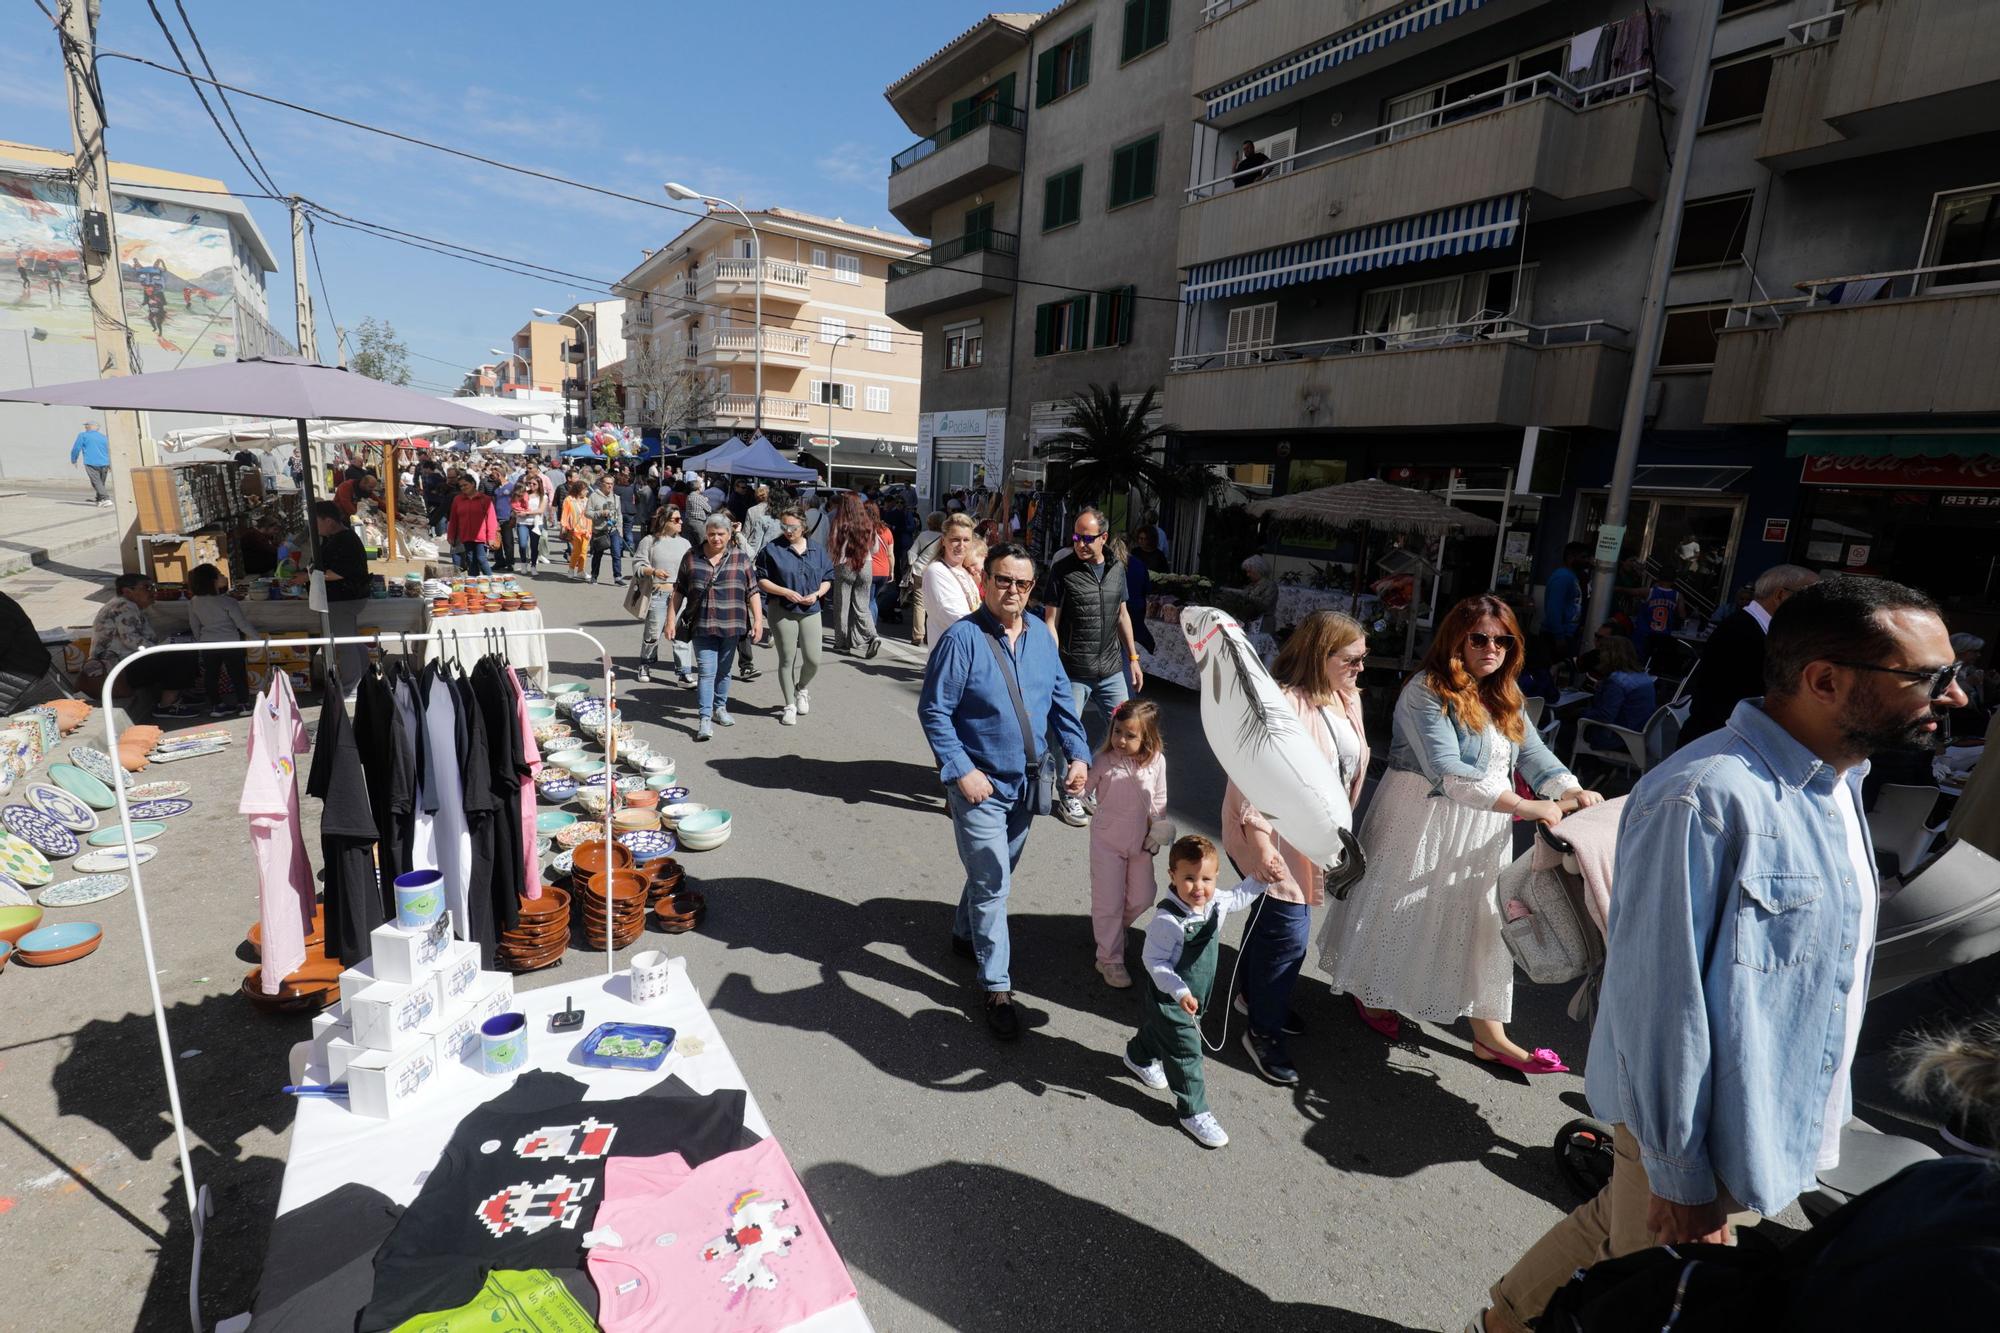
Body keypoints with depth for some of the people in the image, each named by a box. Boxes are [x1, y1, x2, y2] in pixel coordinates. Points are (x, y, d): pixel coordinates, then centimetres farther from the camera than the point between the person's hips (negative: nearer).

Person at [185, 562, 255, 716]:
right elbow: (242, 623, -13)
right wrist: (258, 637, -2)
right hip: (230, 643, -5)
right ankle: (244, 705, 9)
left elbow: (194, 626, 10)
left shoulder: (193, 602, 0)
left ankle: (215, 706, 16)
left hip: (207, 644, 5)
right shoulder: (228, 602, -17)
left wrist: (200, 642, 23)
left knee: (210, 675, 11)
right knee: (237, 675, 5)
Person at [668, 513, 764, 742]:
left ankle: (720, 708, 32)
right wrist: (671, 620, 5)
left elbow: (753, 591, 1)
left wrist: (758, 620, -6)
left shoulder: (740, 558, 2)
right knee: (706, 671, -8)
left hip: (731, 626, 1)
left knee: (724, 670, 14)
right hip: (702, 626, -1)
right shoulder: (691, 558, 3)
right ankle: (705, 719, -8)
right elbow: (679, 591, 8)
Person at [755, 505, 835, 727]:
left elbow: (827, 579, 12)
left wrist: (816, 594, -7)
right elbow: (761, 580, -2)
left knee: (813, 659, 0)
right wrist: (785, 592, -14)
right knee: (787, 659, 3)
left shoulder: (816, 550, 7)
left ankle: (803, 689, 32)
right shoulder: (772, 549, -2)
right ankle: (790, 706, 16)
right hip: (782, 611, -2)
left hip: (810, 611, 2)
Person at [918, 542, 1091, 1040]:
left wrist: (1078, 755, -2)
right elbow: (933, 711, -16)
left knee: (995, 874, 23)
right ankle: (997, 987, 15)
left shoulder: (1041, 634, 2)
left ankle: (965, 934, 48)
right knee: (992, 885, -1)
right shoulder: (962, 638, -18)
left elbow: (1061, 700, 8)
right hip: (979, 784, -6)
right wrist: (961, 771, -22)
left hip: (1025, 782, 6)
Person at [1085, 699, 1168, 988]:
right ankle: (1109, 959, 20)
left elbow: (1159, 801, 2)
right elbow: (1083, 790, -6)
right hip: (1107, 841, -3)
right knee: (1109, 901, 4)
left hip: (1140, 842, 3)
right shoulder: (1103, 761, -18)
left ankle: (1111, 928, 44)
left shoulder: (1156, 761, -11)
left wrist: (1157, 834, 2)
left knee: (1142, 898, 16)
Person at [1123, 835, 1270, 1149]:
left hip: (1197, 994, 8)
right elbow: (1154, 961, -28)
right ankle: (1194, 1112, 24)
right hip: (1170, 998, -8)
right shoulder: (1167, 920, -36)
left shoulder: (1215, 902, -13)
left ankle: (1139, 1058, 60)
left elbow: (1238, 896, 10)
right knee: (1185, 1054, 4)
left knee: (1157, 1030, 33)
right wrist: (1179, 992, -34)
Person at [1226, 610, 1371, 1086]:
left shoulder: (1346, 699, 0)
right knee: (1289, 930, -4)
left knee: (1274, 913, 23)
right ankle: (1263, 1030, 16)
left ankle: (1252, 993, 45)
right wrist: (1260, 842, -26)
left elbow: (1350, 766, 13)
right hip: (1277, 836, -8)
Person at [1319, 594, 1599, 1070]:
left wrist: (1574, 792, -20)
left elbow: (1532, 752, -2)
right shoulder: (1426, 692, -19)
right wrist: (1524, 806, -30)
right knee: (1402, 910, 9)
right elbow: (1447, 772, -28)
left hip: (1483, 831, 7)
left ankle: (1488, 1035, 24)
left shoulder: (1504, 695, 8)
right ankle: (1370, 992, 34)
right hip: (1423, 821, -7)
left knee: (1480, 921, 12)